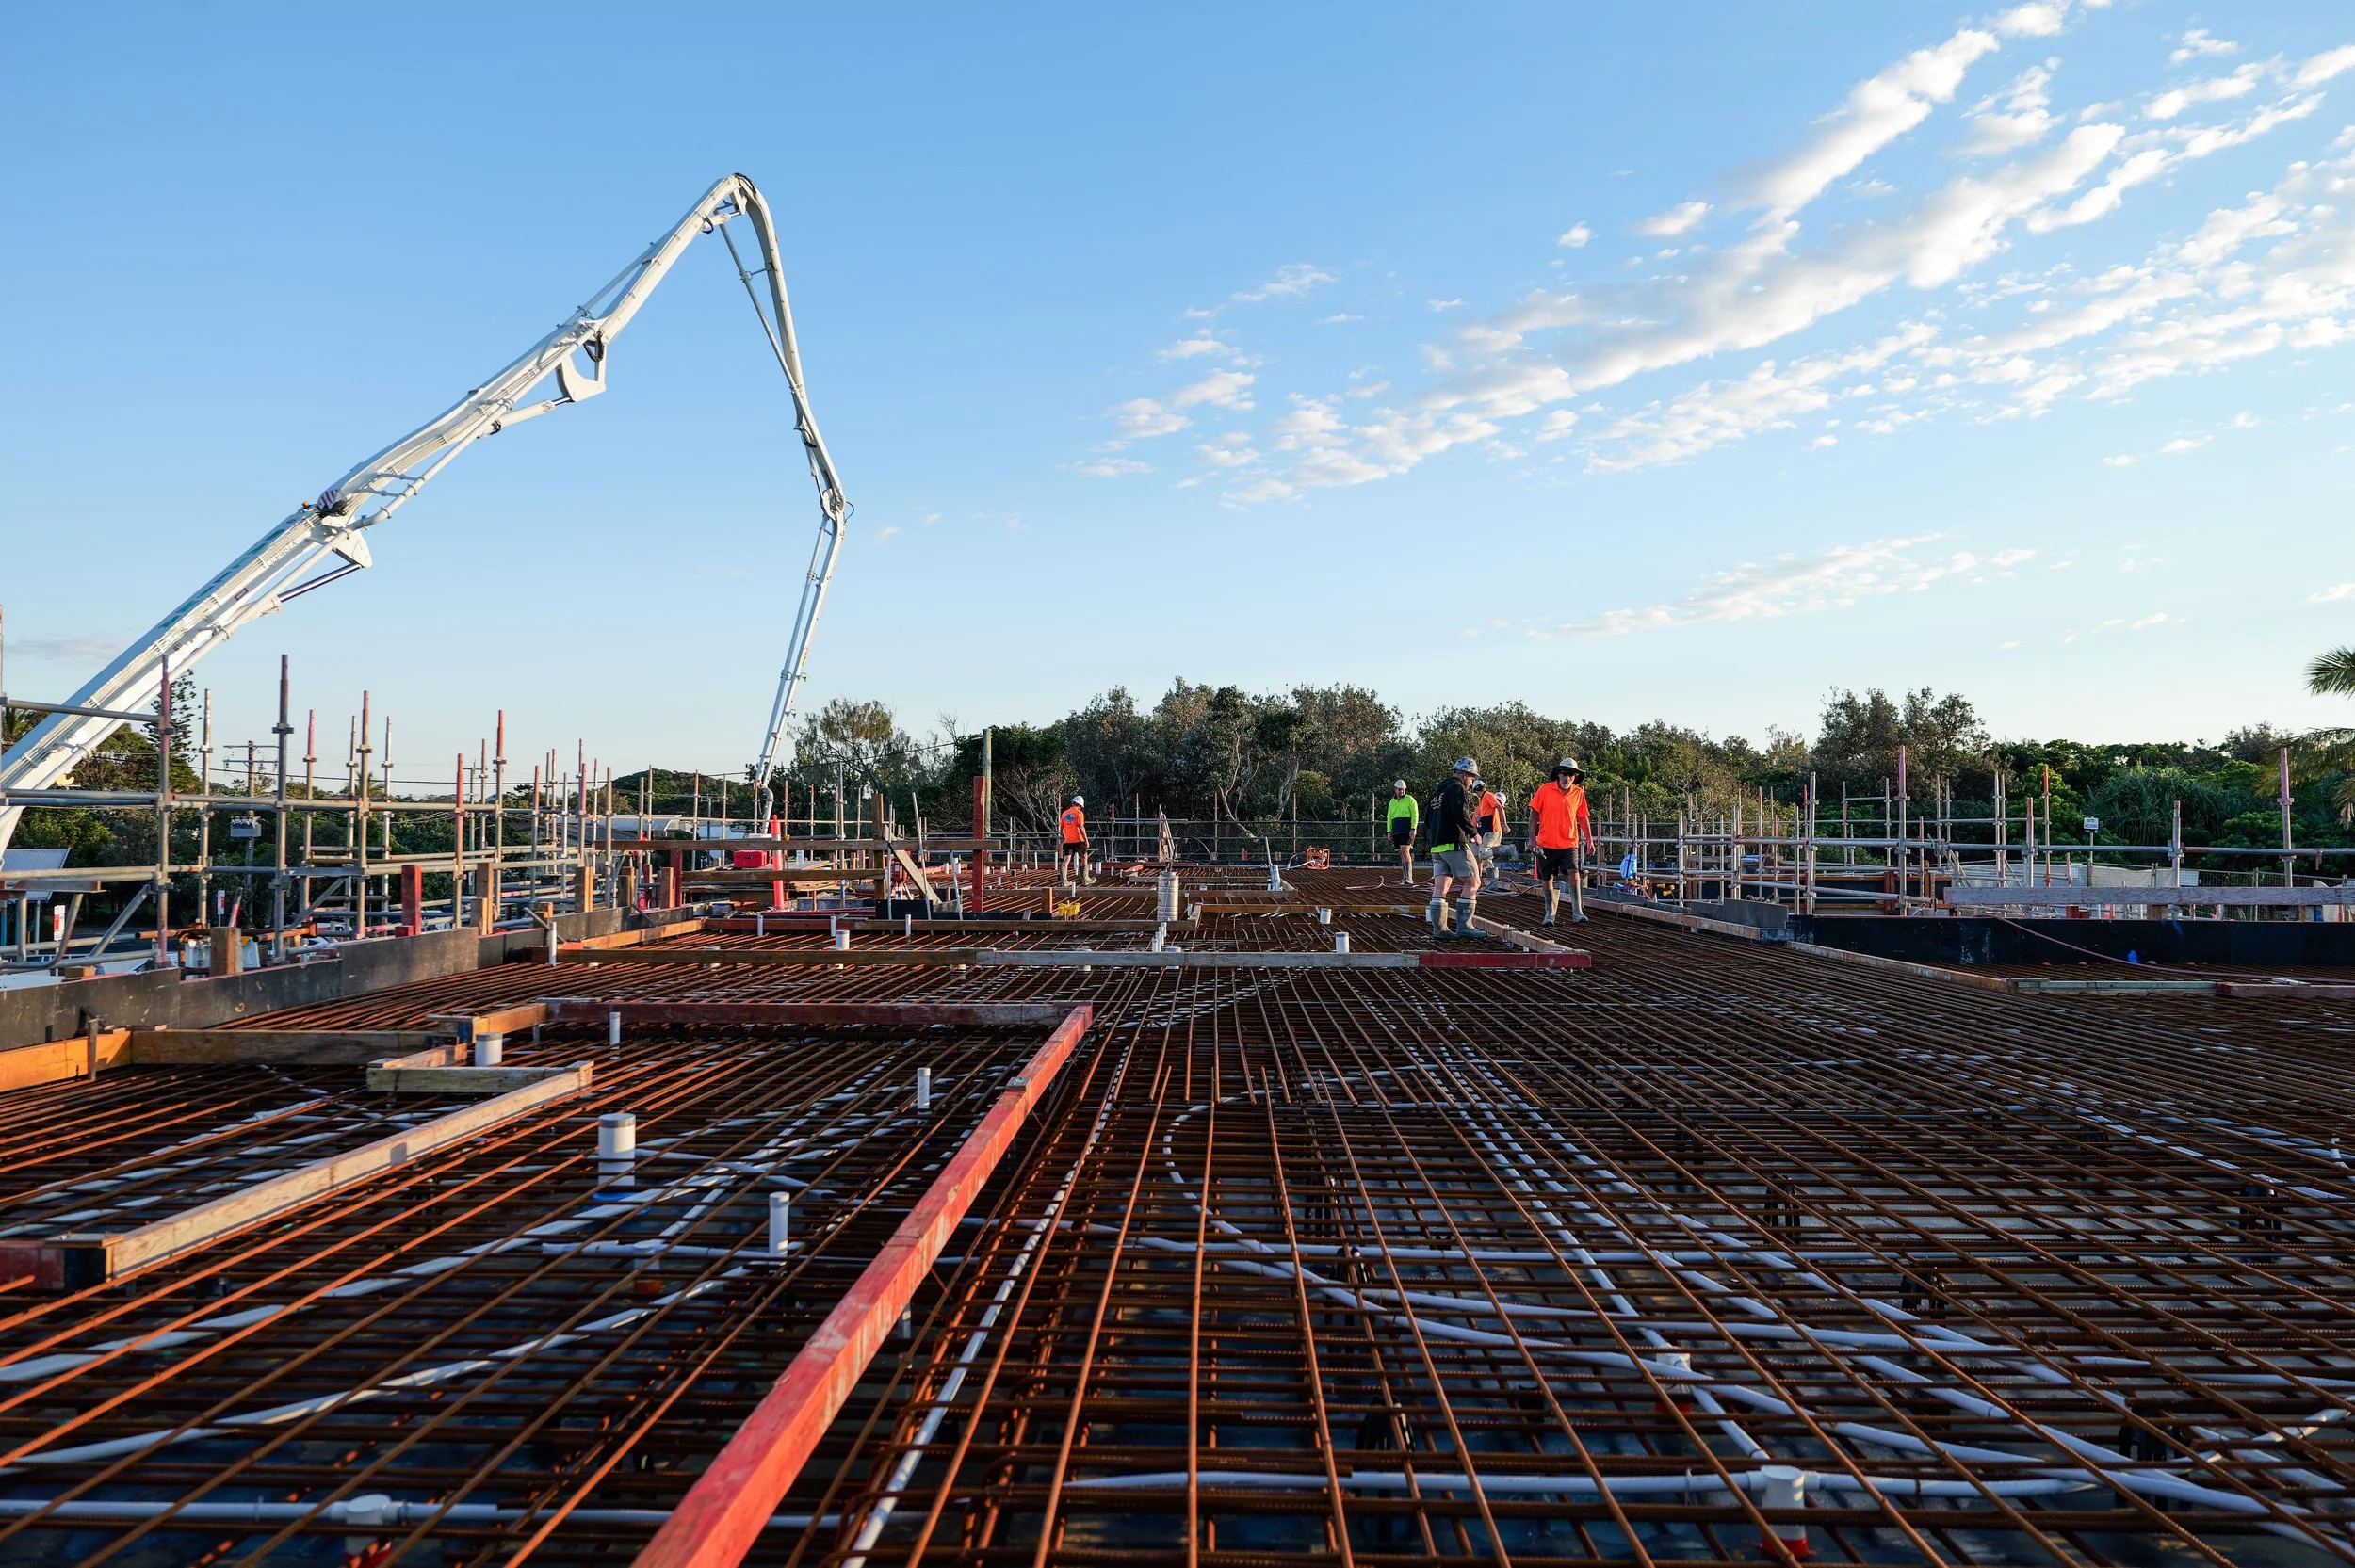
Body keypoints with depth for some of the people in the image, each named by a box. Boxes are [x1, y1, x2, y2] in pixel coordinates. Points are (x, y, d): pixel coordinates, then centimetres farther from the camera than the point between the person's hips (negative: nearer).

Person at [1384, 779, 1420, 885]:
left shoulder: (1410, 799, 0)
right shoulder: (1392, 802, 18)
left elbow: (1415, 815, -5)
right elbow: (1389, 817, 21)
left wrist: (1413, 829, -14)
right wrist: (1389, 832, 12)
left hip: (1407, 831, -6)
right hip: (1396, 832, 6)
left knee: (1405, 851, -18)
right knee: (1401, 854, 7)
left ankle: (1409, 878, -23)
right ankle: (1406, 878, 12)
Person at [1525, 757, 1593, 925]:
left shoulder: (1578, 793, 3)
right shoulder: (1545, 789, -4)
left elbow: (1583, 818, 13)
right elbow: (1533, 814, -1)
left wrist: (1589, 839, 10)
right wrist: (1532, 839, -6)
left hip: (1569, 843, 0)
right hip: (1546, 844, 0)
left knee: (1574, 873, -18)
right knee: (1547, 879, 8)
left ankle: (1577, 913, -19)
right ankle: (1550, 914, 22)